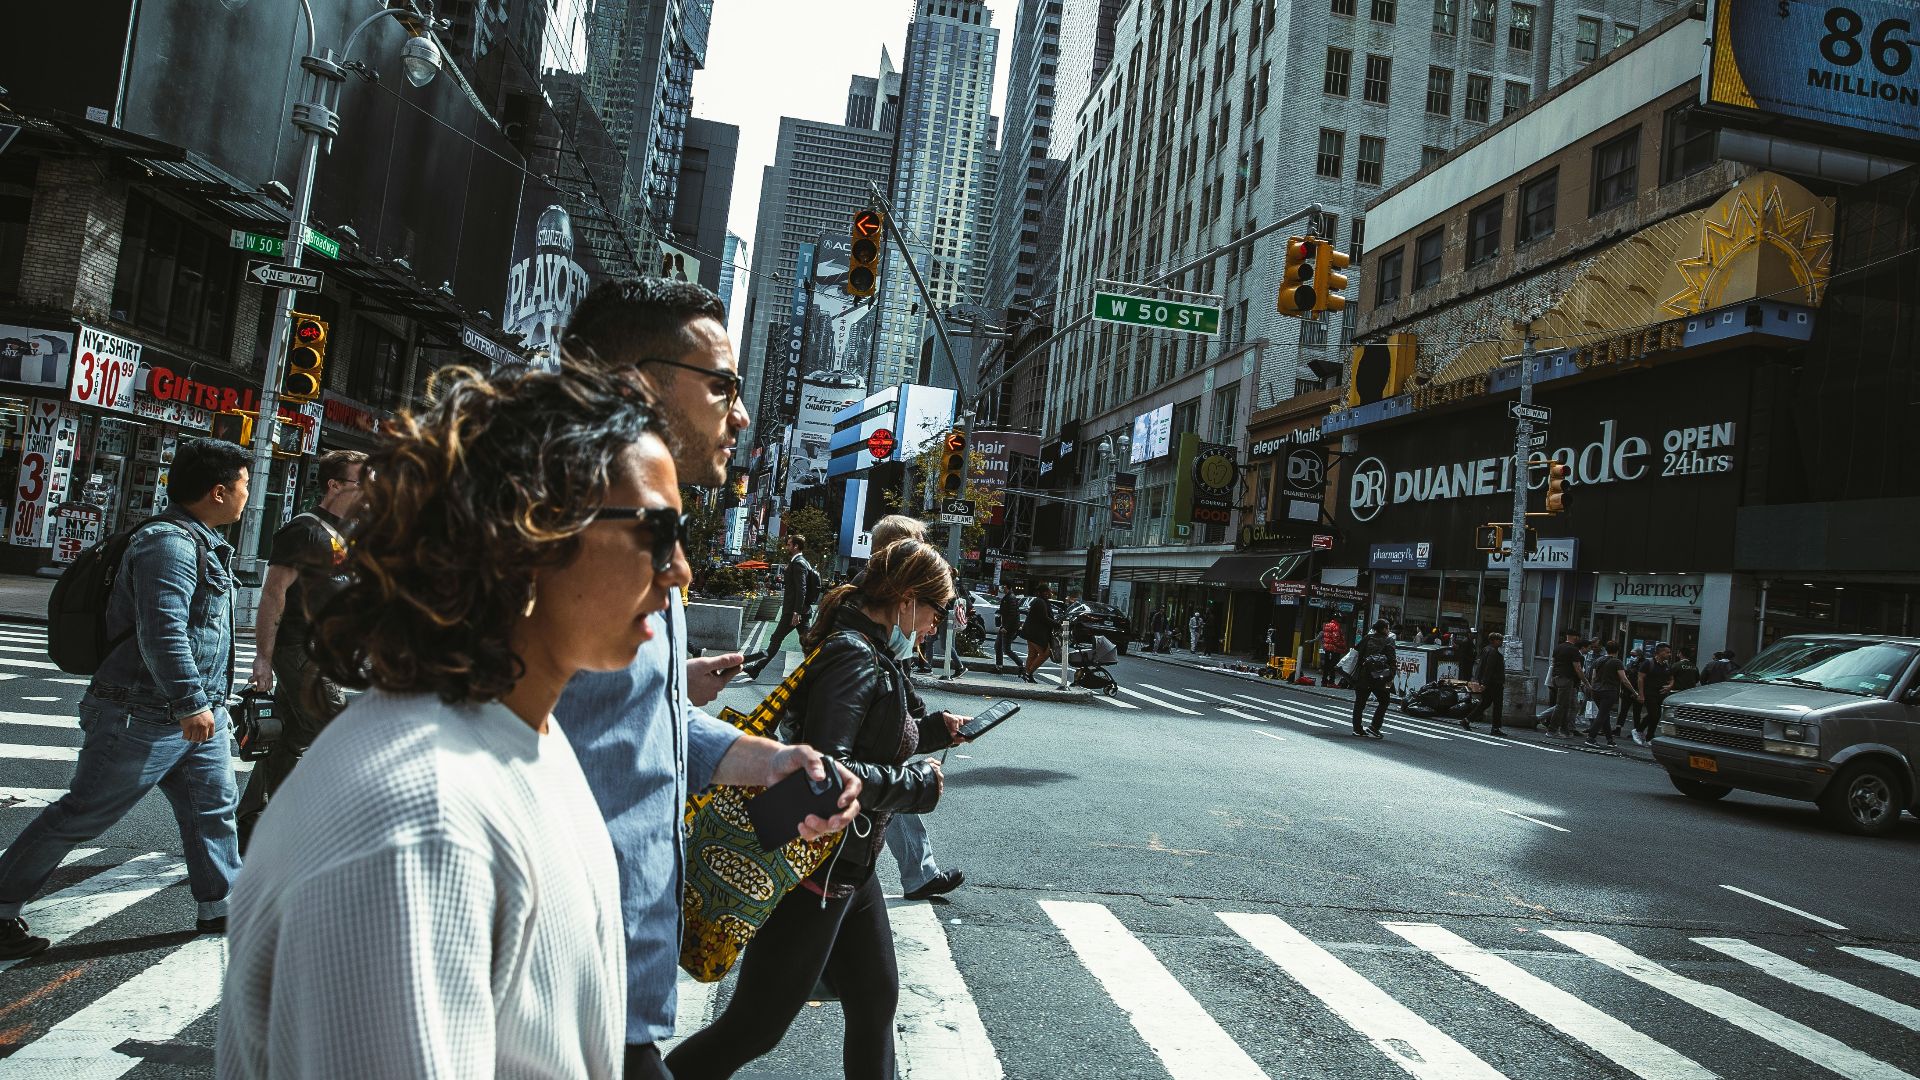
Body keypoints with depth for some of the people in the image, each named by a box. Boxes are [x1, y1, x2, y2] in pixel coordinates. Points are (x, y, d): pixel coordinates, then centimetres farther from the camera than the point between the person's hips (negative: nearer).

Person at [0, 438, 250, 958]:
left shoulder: (204, 544, 13)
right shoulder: (168, 543, -21)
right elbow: (162, 631, -31)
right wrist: (191, 702, -31)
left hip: (198, 711, 10)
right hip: (142, 719, -10)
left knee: (214, 807, 12)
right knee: (79, 817, 3)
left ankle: (217, 909, 22)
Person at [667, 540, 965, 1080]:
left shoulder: (870, 654, 10)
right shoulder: (855, 658, -21)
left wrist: (934, 730, 14)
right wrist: (920, 782, -19)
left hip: (849, 869, 10)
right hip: (815, 871, -10)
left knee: (877, 1000, 19)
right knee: (756, 1026, 2)